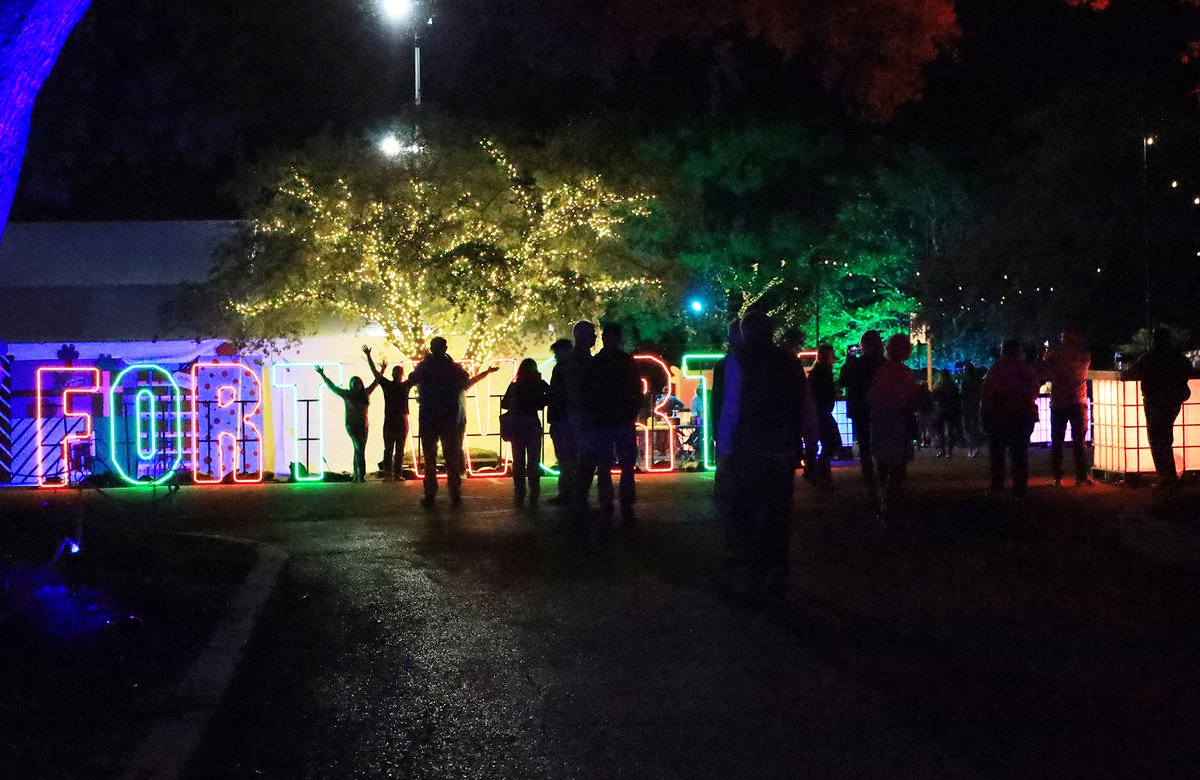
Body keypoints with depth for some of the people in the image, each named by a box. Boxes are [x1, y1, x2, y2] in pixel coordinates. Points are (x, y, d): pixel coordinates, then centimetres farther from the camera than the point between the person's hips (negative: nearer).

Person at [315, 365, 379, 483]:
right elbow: (331, 386, 2)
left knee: (359, 450, 5)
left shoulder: (365, 394, 7)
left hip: (363, 425, 5)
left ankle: (356, 475, 9)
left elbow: (375, 383, 19)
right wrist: (322, 375, 2)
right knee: (360, 448, -15)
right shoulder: (347, 394, -2)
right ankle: (361, 474, -17)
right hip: (351, 425, -5)